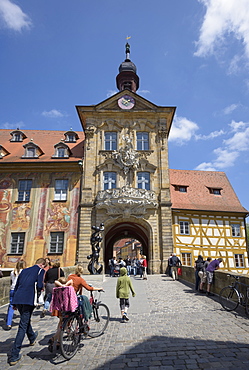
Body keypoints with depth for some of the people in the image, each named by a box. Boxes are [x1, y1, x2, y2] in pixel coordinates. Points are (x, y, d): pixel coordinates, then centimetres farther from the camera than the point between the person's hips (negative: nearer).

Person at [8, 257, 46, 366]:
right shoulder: (40, 270, 2)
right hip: (28, 300, -7)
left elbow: (16, 286, 22)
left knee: (25, 319, 27)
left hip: (17, 299, 7)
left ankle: (32, 338, 51)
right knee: (23, 326, 0)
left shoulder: (24, 270, 21)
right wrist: (40, 288, 12)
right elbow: (39, 286, -12)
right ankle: (14, 356, 0)